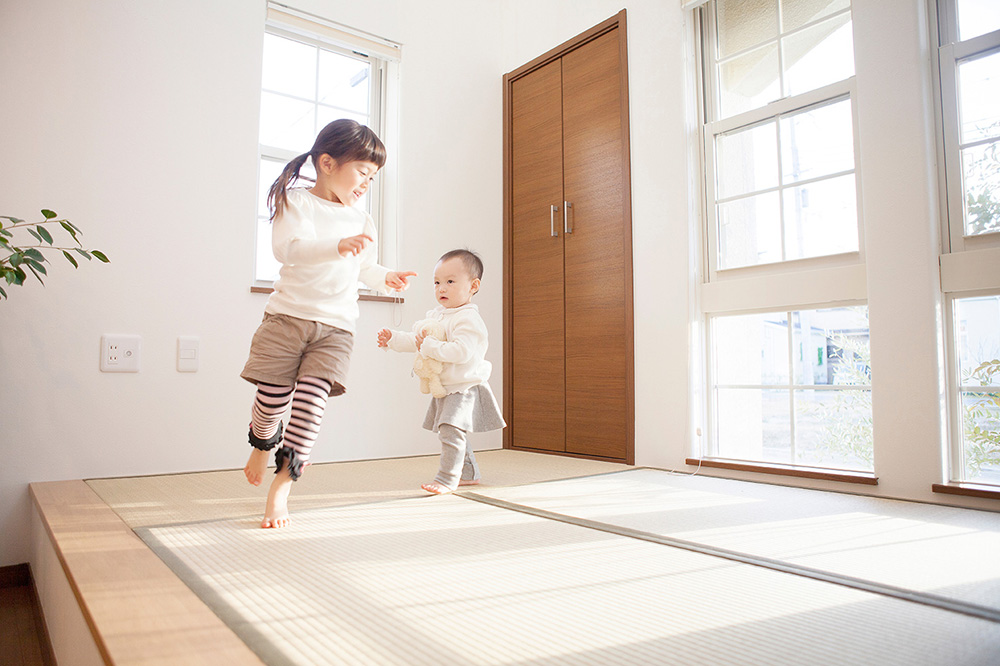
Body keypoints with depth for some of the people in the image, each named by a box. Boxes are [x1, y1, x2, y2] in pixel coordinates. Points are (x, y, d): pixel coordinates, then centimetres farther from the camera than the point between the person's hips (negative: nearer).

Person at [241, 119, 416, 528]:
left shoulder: (361, 220, 13)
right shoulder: (296, 202, -1)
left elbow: (365, 267, 26)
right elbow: (286, 248, -19)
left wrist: (386, 278, 5)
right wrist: (338, 246, -33)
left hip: (335, 326, 3)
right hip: (288, 316, -2)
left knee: (311, 398, -12)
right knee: (274, 395, -2)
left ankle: (281, 486, -2)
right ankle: (262, 443, 34)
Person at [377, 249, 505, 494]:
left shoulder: (468, 319, -19)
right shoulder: (435, 315, 10)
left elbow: (461, 351, -32)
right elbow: (416, 340, 22)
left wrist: (429, 346, -28)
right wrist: (393, 339, 14)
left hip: (465, 387, -10)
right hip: (443, 388, 10)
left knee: (451, 430, -19)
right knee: (453, 434, 18)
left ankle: (447, 478, -11)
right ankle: (469, 474, 34)